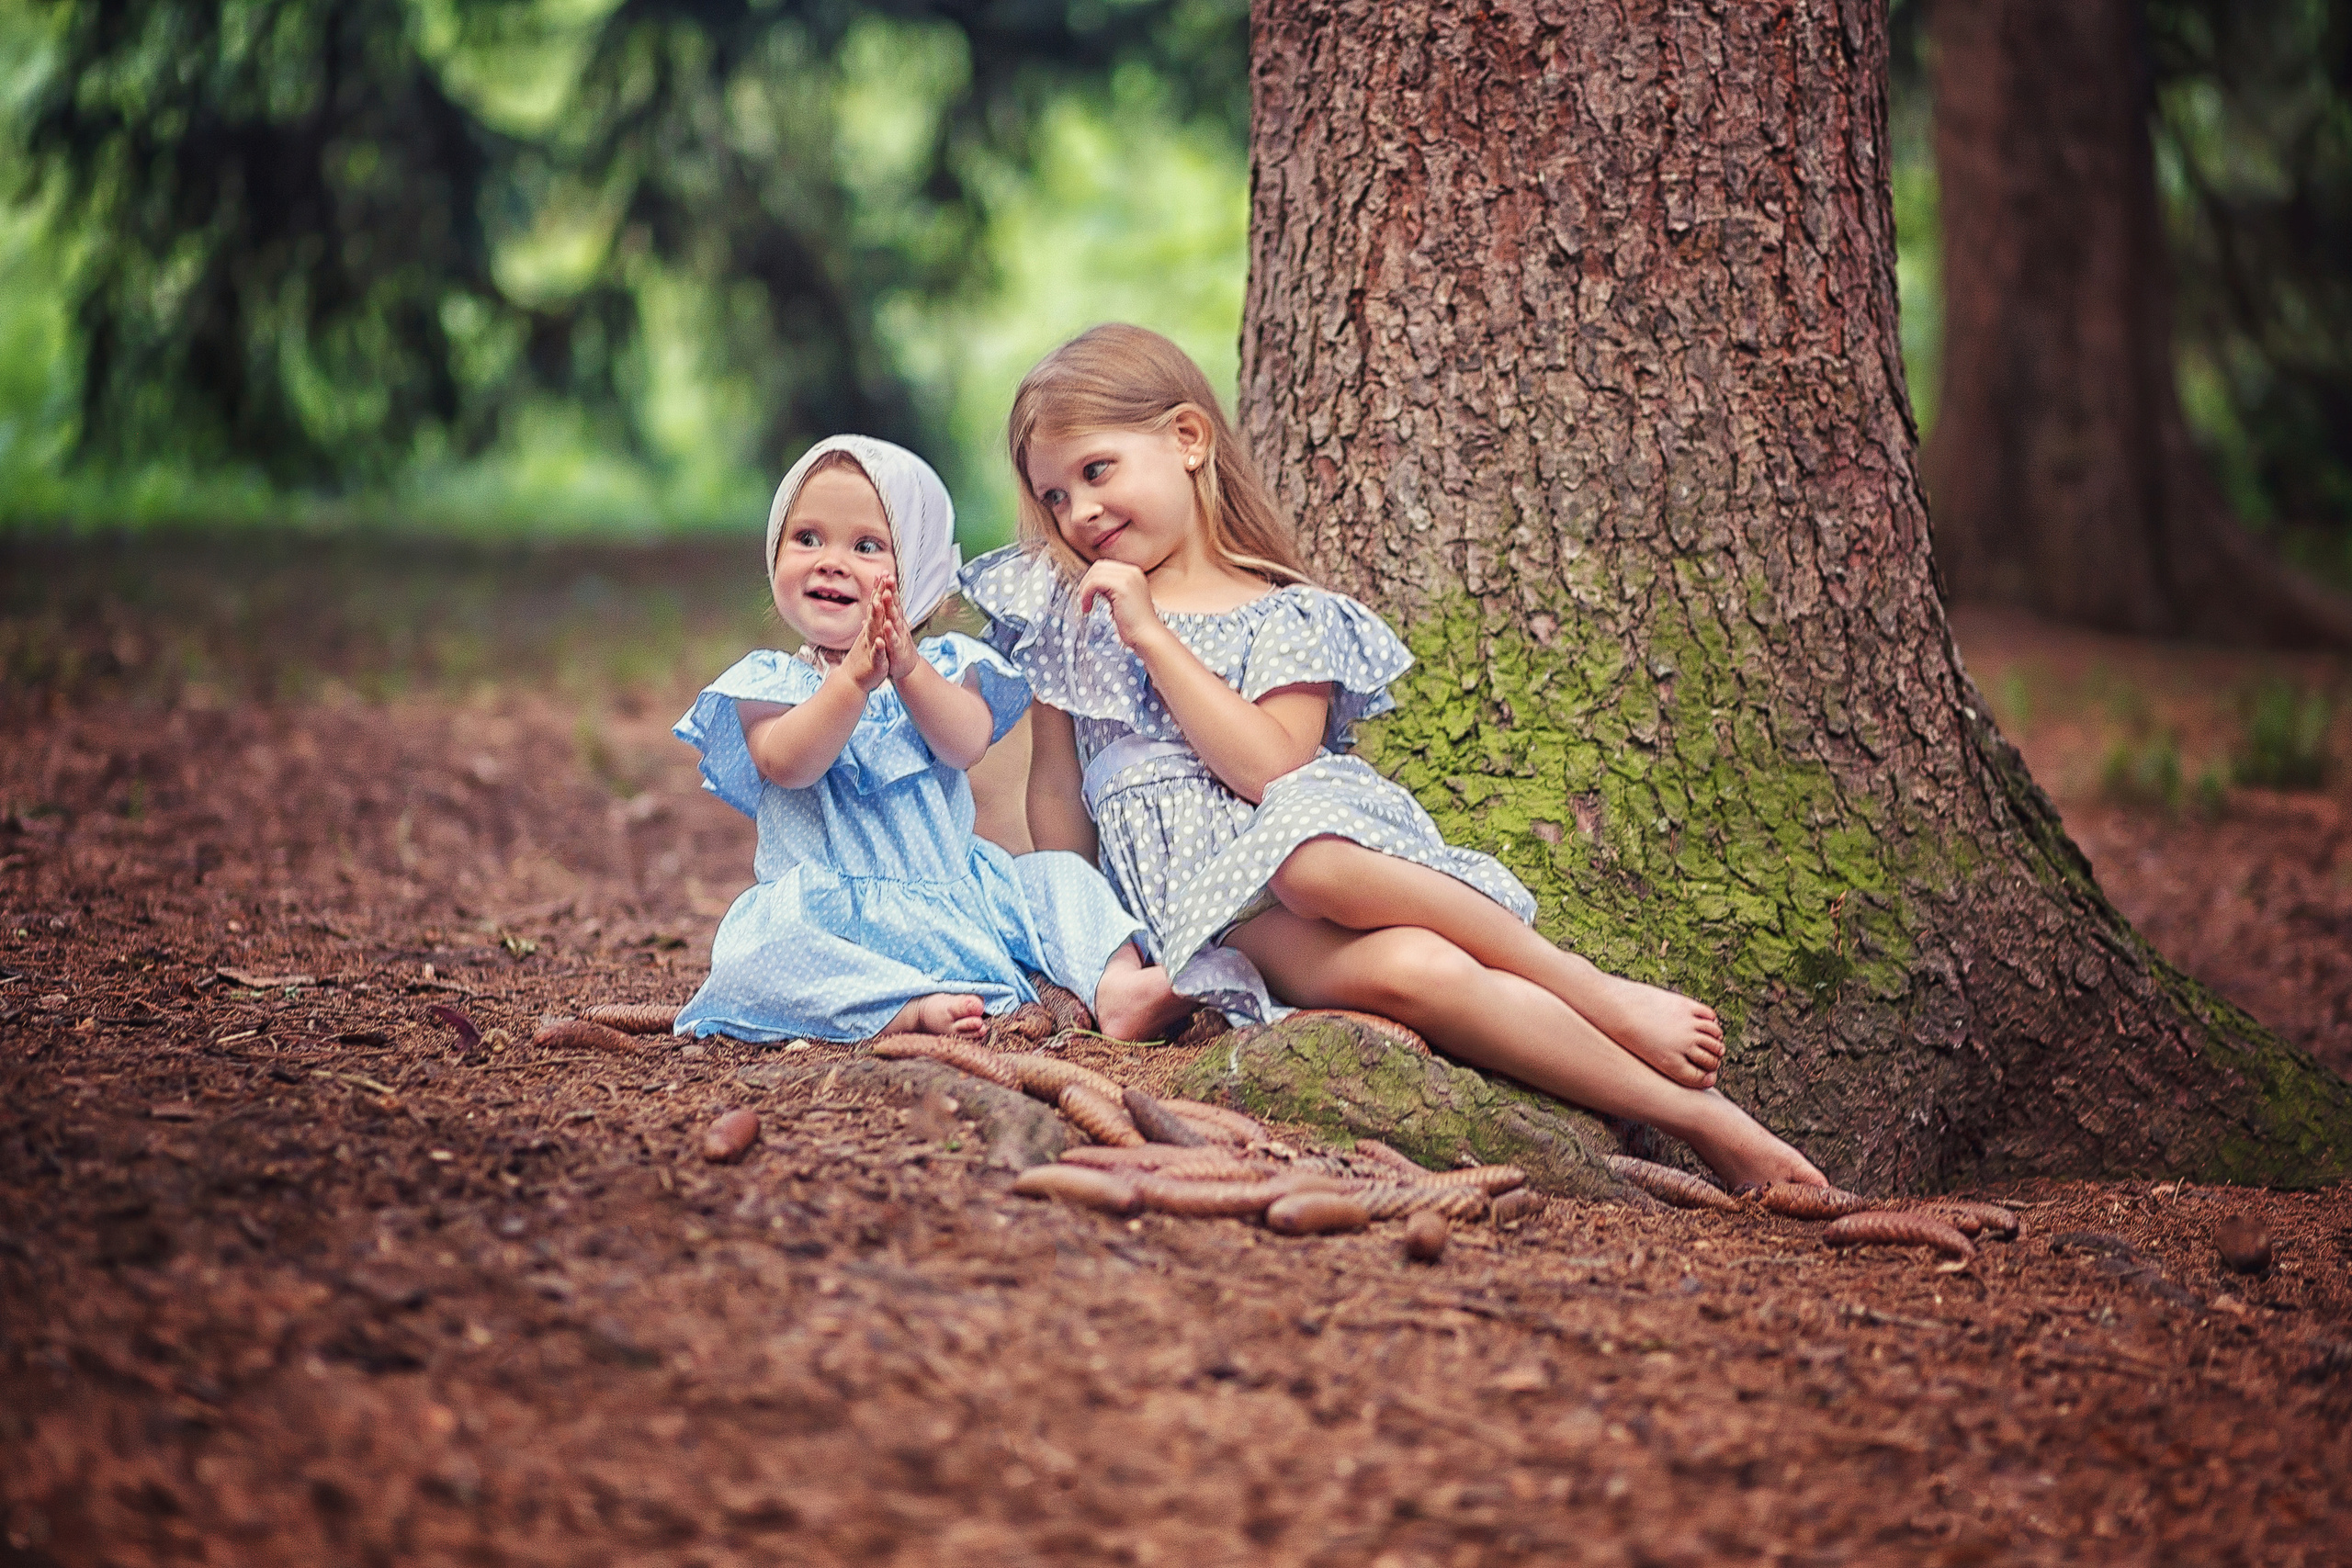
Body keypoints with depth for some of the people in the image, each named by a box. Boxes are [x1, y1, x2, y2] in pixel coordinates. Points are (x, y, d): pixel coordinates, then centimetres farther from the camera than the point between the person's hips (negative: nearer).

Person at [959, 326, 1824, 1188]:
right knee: (1406, 971, -33)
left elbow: (1269, 768, -9)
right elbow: (1058, 791, 17)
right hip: (1212, 908, 0)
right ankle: (1693, 1116, -31)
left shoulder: (1287, 620, 7)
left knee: (1309, 859, -41)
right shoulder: (1064, 607, 16)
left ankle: (1600, 995, -22)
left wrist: (1152, 636, -9)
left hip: (1319, 847, 0)